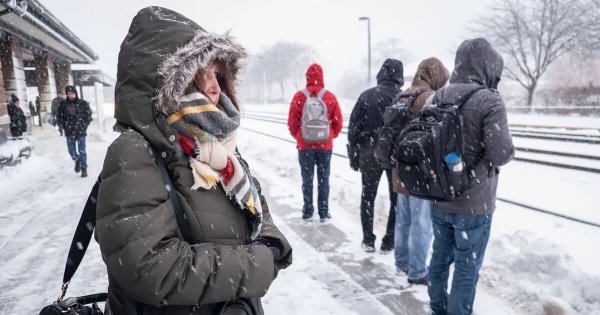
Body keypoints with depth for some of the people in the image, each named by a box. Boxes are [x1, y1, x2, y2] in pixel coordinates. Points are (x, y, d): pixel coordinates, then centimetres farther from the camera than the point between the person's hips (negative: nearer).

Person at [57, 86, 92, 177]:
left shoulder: (83, 103, -3)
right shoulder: (63, 104, 1)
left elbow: (89, 115, 1)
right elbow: (59, 117, 7)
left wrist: (83, 126, -8)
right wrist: (65, 126, -5)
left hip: (81, 132, -2)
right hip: (69, 132, 2)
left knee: (82, 150, -1)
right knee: (71, 150, 6)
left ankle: (84, 168, 12)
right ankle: (77, 160, 37)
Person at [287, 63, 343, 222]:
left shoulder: (299, 96, -6)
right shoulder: (330, 97, -5)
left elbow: (292, 121, -2)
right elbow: (338, 121, 0)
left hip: (305, 145, 0)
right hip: (325, 145, 0)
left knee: (307, 178, 10)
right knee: (323, 179, 8)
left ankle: (308, 211, 14)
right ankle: (324, 212, 12)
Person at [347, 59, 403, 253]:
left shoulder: (366, 96, -2)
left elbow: (353, 128, -2)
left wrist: (354, 154, 5)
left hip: (370, 154, 1)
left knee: (368, 196, 15)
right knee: (397, 199, 12)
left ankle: (368, 240, 18)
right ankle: (389, 242, 15)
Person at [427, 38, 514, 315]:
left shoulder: (437, 97, 3)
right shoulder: (489, 100, -16)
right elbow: (501, 155, -20)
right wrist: (508, 149, 1)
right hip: (473, 204, -6)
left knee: (440, 257, 20)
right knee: (467, 267, 8)